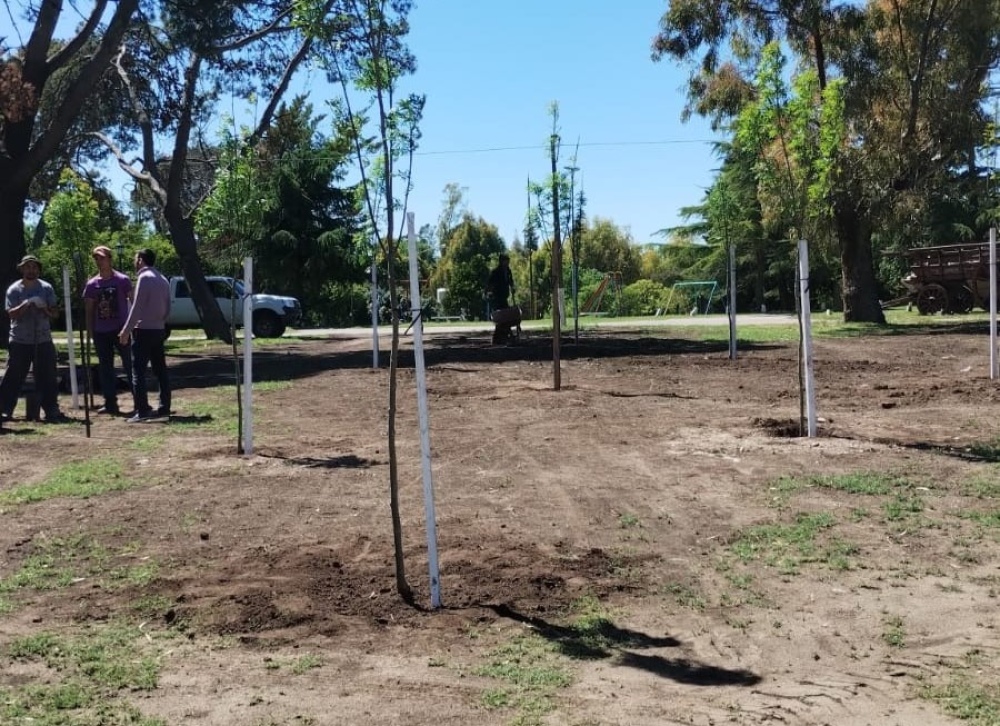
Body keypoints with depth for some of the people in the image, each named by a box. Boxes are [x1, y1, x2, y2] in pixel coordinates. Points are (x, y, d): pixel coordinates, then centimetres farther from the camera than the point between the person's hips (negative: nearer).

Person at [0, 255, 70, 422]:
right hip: (20, 341, -2)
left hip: (43, 340, 2)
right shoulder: (14, 290, -2)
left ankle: (52, 410, 6)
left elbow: (56, 313, 5)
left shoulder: (46, 288, 4)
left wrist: (46, 309, -16)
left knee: (47, 378, 2)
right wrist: (26, 305, -25)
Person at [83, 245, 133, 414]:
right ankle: (110, 403, 14)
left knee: (130, 365, -3)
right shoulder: (92, 284, 7)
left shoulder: (122, 280, -3)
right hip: (101, 332, 4)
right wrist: (90, 331, 7)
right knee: (105, 368, 7)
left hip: (121, 329, -4)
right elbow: (89, 310, 11)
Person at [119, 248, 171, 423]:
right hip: (159, 330, 8)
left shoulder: (144, 277, -11)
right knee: (160, 370, 10)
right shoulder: (163, 279, 13)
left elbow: (137, 307, -15)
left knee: (138, 372, -7)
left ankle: (142, 411, -12)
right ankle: (164, 408, 11)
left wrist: (126, 330, -13)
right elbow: (167, 308, 14)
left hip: (144, 330, -8)